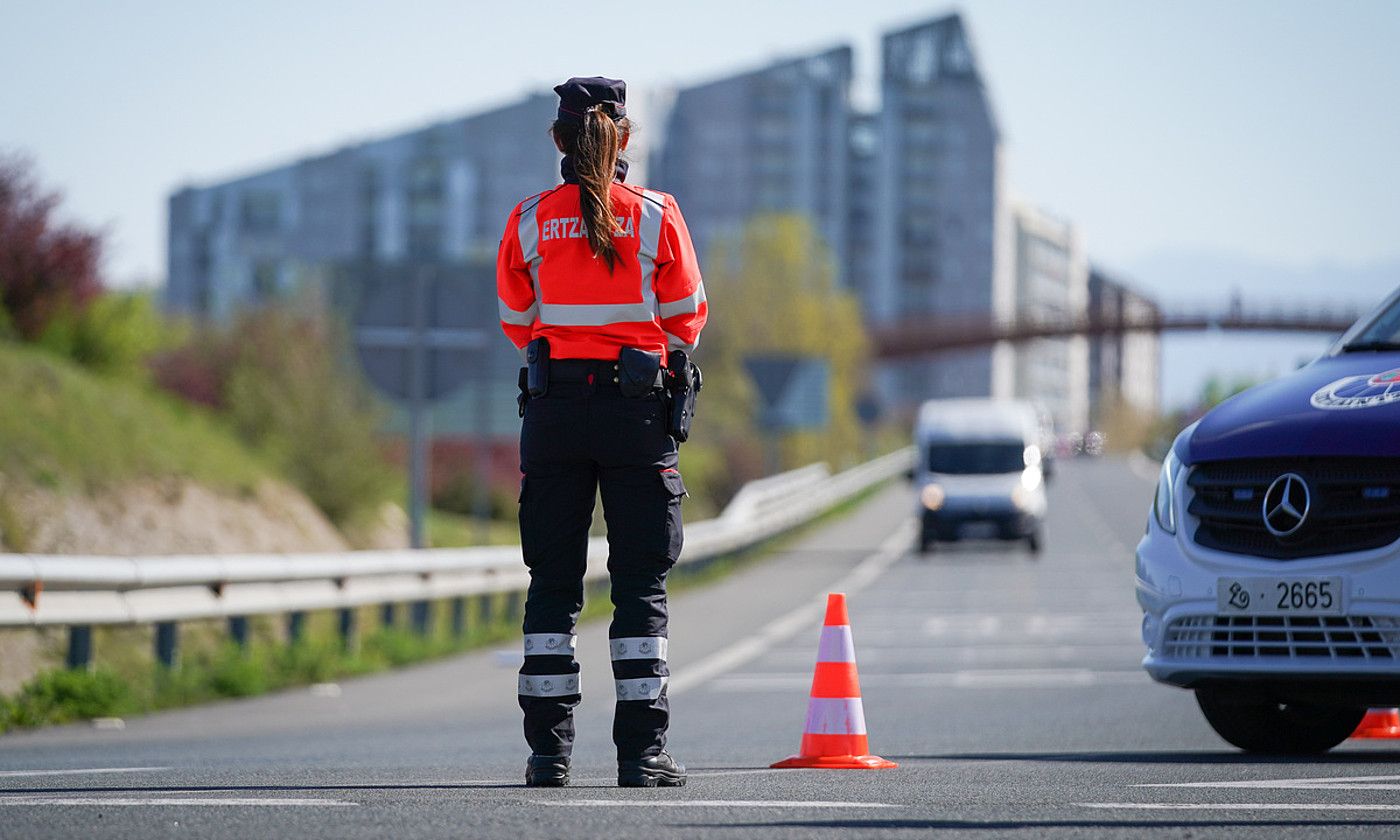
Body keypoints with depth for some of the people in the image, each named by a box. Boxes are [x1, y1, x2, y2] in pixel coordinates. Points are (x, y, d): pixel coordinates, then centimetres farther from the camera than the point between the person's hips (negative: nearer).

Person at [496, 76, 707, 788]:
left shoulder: (527, 221, 0)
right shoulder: (657, 217, -3)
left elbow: (516, 322, 8)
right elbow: (686, 321, 4)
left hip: (553, 404, 1)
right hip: (637, 407, -1)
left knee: (552, 581, 8)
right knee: (641, 582, 3)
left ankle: (548, 749, 4)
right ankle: (641, 750, -2)